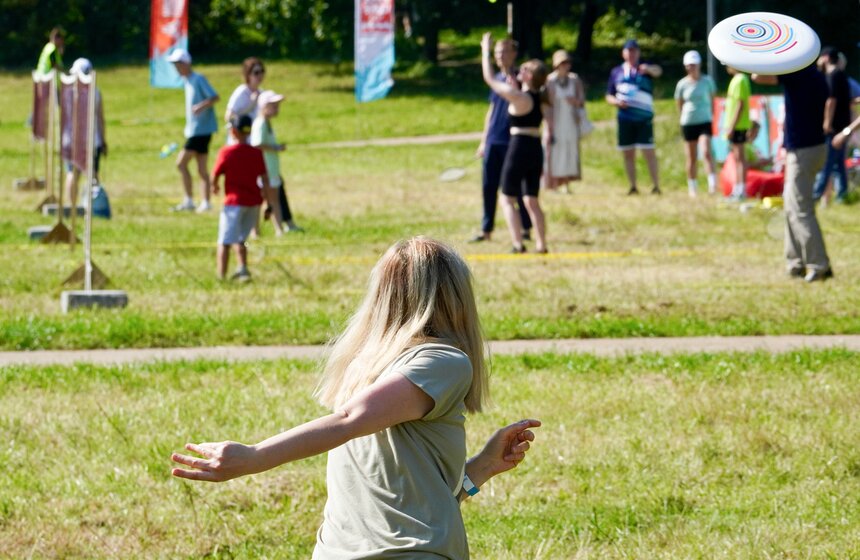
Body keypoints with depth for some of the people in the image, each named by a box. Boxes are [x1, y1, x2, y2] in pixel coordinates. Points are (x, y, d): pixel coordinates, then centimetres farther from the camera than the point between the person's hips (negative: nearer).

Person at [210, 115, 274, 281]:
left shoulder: (226, 152, -9)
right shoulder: (256, 153, 2)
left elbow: (215, 175, -3)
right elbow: (265, 180, 1)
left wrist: (215, 186, 20)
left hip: (234, 201, -5)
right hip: (254, 202, 5)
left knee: (225, 242, -2)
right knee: (240, 239, 20)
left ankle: (221, 276, -6)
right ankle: (242, 268, 6)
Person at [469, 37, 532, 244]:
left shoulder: (517, 78, -6)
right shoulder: (497, 79, 14)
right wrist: (484, 140, 18)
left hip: (512, 141, -6)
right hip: (493, 141, 6)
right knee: (488, 186, 6)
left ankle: (526, 229, 10)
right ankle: (486, 230, 11)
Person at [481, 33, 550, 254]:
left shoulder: (519, 97, -15)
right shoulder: (541, 98, 6)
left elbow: (490, 78, -9)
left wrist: (486, 51, 0)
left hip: (519, 149, -7)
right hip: (536, 150, 7)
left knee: (508, 200, 1)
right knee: (532, 201, 14)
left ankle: (518, 245, -9)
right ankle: (541, 245, 10)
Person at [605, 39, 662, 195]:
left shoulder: (644, 69, 3)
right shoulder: (616, 72, 13)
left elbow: (657, 71, -21)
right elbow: (609, 96, 17)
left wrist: (648, 69, -46)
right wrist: (616, 102, -7)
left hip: (644, 117, -3)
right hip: (625, 117, 3)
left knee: (648, 152, -9)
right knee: (628, 153, 5)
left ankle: (656, 186, -8)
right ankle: (633, 187, 12)